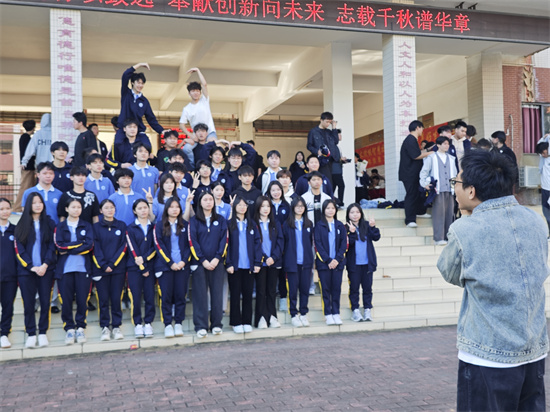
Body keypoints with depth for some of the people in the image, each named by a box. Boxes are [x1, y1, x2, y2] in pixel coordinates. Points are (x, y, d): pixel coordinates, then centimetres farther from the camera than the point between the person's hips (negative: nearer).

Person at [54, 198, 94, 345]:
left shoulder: (86, 226, 12)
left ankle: (80, 327, 11)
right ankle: (69, 328, 10)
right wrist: (80, 243, -7)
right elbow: (59, 246, -5)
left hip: (83, 268, 0)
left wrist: (69, 249, -7)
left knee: (82, 299, -2)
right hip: (65, 268, 0)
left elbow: (89, 245, -3)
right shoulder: (60, 227, 11)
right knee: (66, 300, -1)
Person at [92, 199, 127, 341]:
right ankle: (105, 327, 8)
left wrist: (112, 264, -7)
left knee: (116, 298, 0)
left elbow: (124, 246, 2)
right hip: (100, 269, 0)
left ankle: (116, 326, 8)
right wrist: (103, 265, -10)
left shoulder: (121, 226, 9)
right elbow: (96, 249, 1)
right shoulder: (96, 227, 8)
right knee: (103, 299, 0)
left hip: (118, 268, 0)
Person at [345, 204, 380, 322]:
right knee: (354, 287, 3)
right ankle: (355, 311, 11)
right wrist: (352, 232, -26)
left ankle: (367, 310, 15)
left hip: (367, 263, 2)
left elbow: (376, 237, -5)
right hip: (353, 263, -2)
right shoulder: (346, 228, -1)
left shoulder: (366, 225, 5)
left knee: (367, 287, 6)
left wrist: (372, 227, -20)